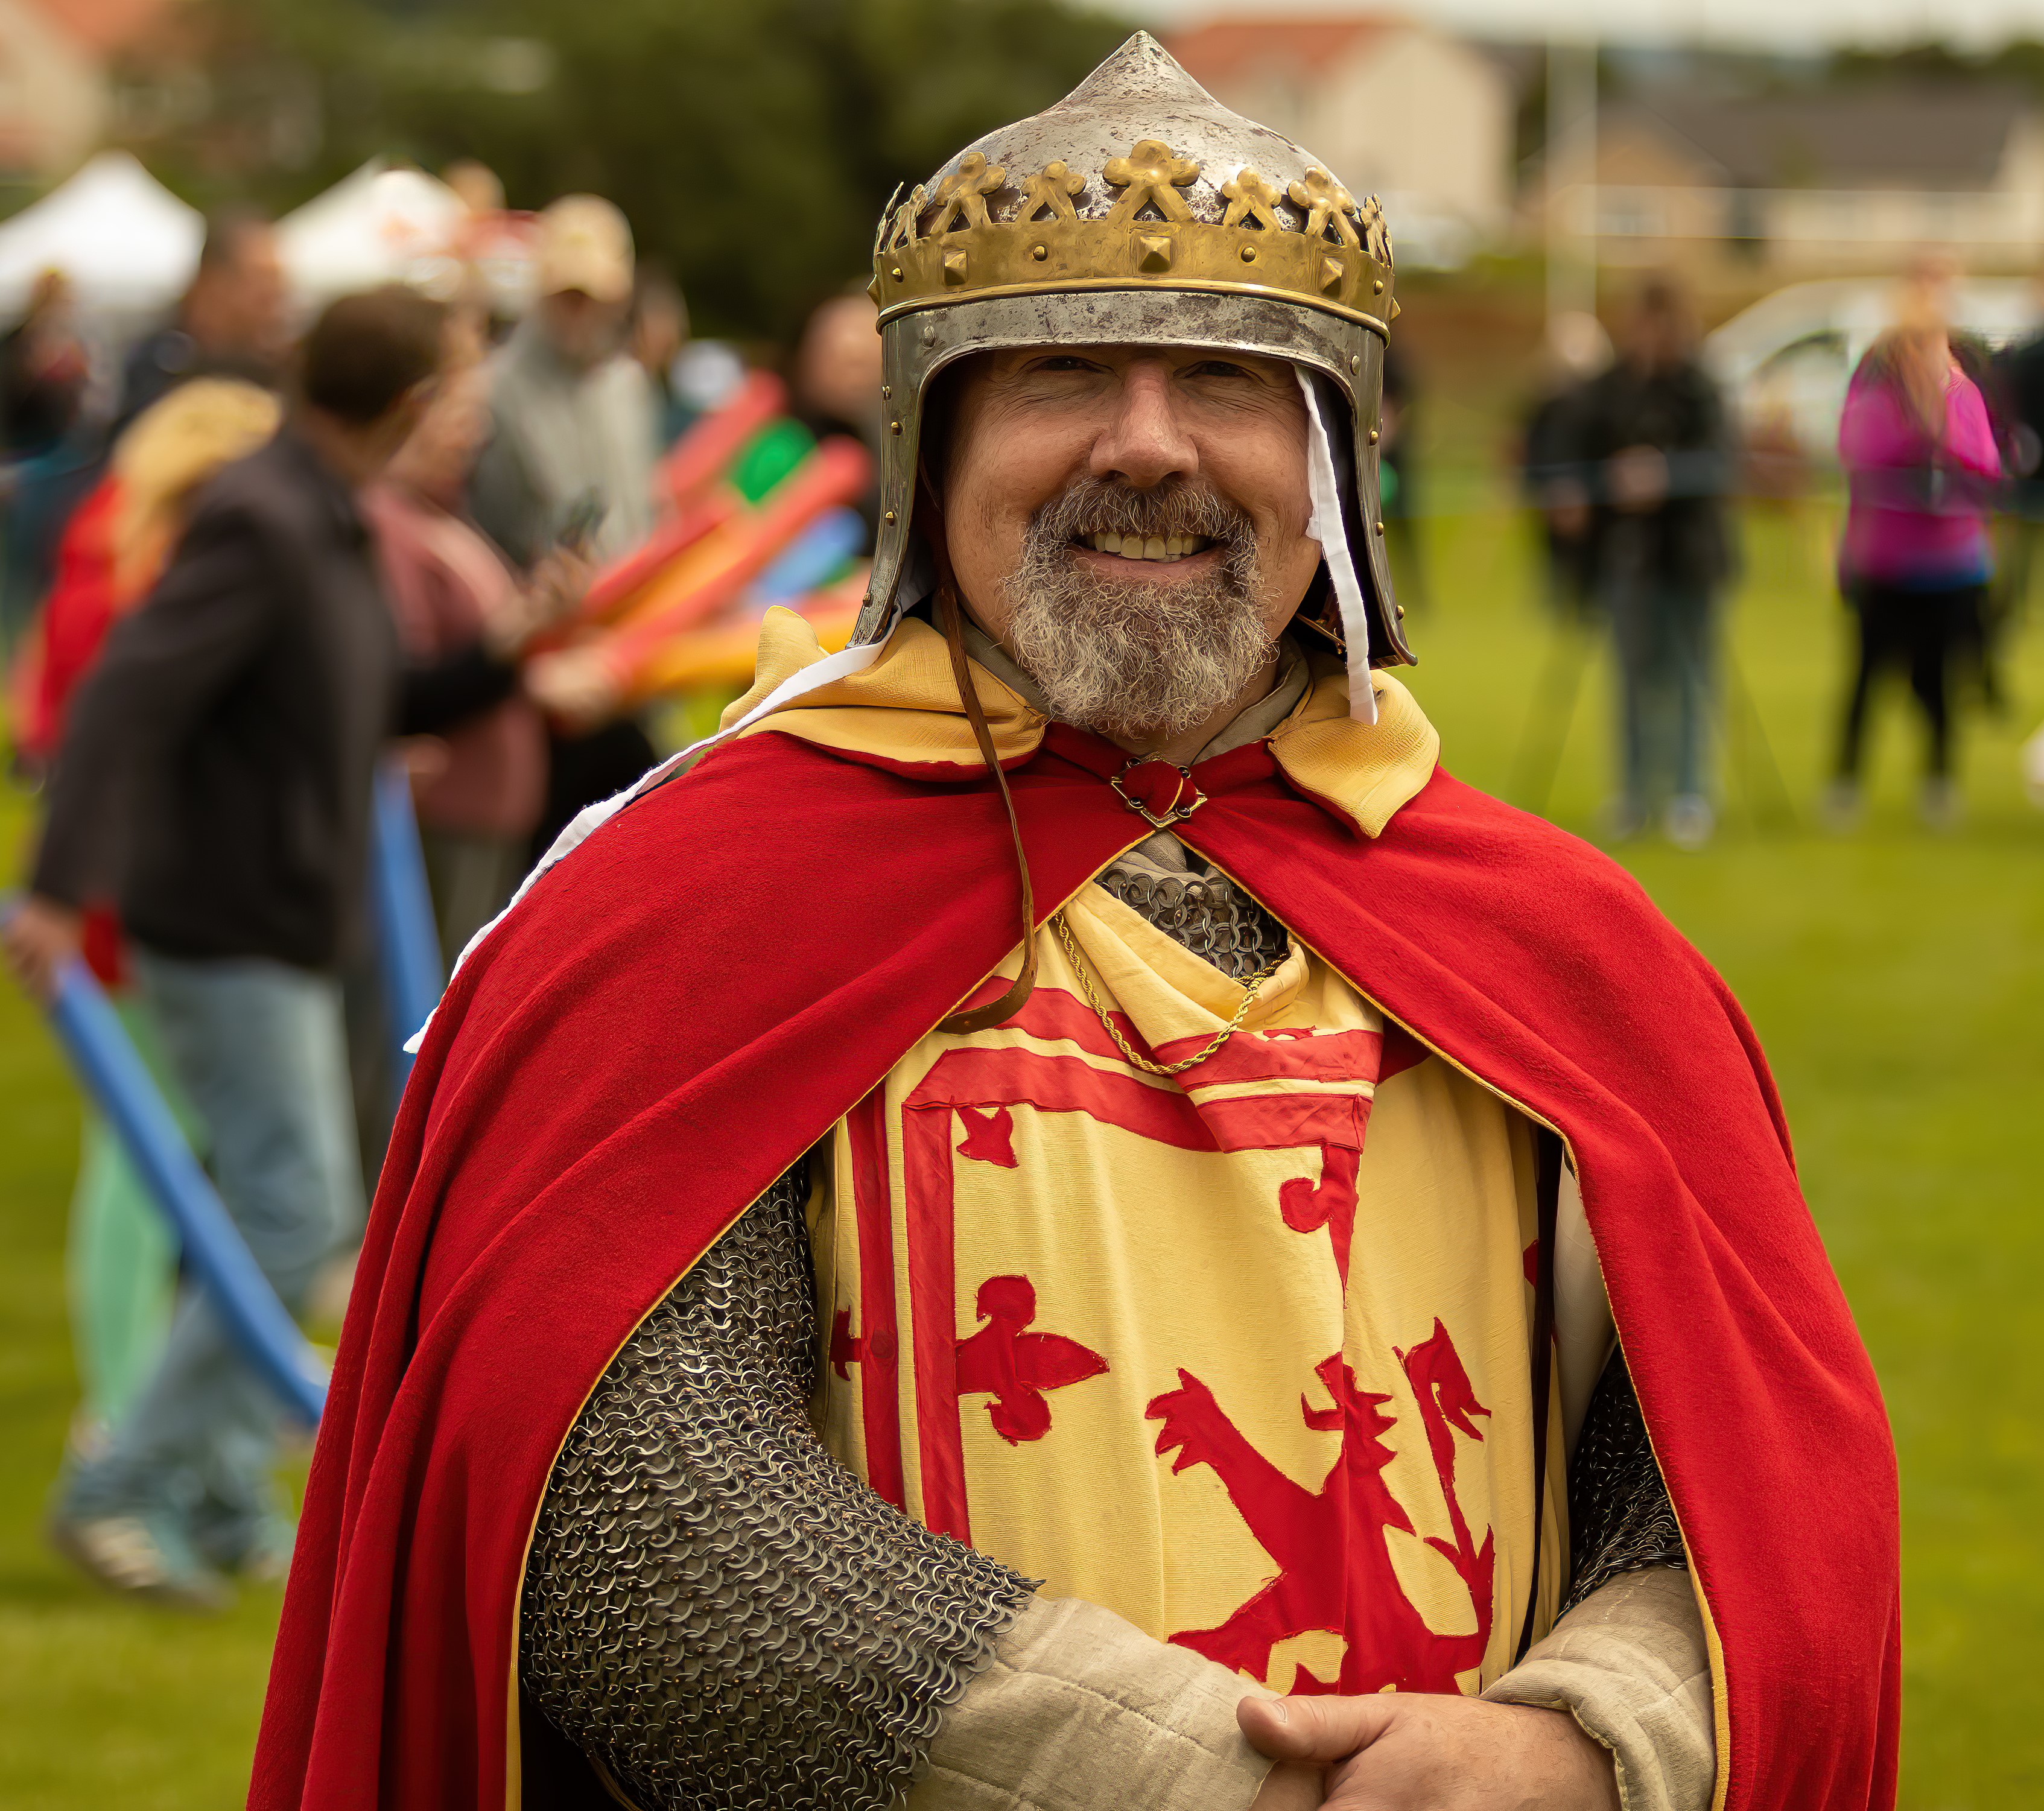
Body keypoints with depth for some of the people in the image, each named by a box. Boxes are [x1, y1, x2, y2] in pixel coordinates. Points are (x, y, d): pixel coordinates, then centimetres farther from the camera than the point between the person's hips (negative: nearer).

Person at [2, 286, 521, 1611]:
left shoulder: (332, 530, 11)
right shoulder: (257, 524, -19)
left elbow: (378, 709, 25)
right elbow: (130, 692, -27)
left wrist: (509, 665, 11)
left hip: (282, 938, 10)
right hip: (227, 937, -10)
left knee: (292, 1216, 13)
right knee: (294, 1219, -11)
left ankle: (224, 1502, 20)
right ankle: (122, 1489, -4)